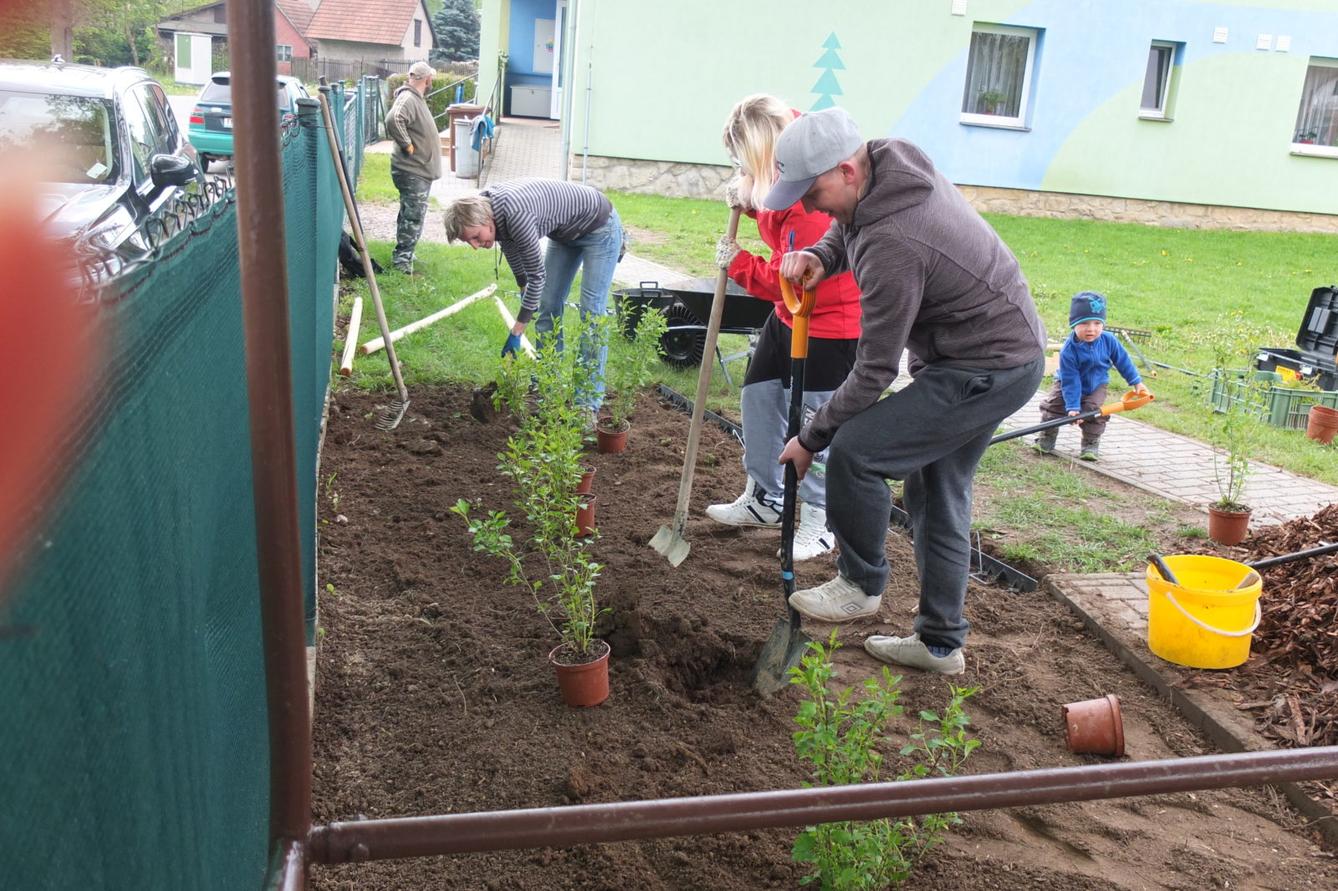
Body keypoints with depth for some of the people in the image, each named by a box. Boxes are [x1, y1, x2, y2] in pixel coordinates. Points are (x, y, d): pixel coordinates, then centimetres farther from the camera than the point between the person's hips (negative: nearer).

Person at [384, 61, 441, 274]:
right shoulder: (408, 98, -18)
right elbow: (393, 119, -36)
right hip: (412, 172, -10)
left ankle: (403, 254, 27)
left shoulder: (416, 98, 15)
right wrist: (406, 145, -26)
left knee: (411, 214, 17)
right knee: (413, 216, -9)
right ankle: (402, 259, -4)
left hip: (420, 170, 10)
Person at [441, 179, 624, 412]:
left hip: (599, 228, -9)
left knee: (591, 313, -11)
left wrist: (516, 332, -21)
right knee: (547, 306, 6)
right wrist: (524, 289, 19)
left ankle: (589, 401, -8)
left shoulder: (516, 215, -37)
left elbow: (537, 276, -27)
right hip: (566, 233, 9)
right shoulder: (485, 205, -13)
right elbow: (509, 243, 8)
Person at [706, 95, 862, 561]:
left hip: (832, 323, -10)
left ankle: (819, 520, 18)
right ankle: (764, 499, 31)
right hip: (790, 314, 10)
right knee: (759, 397, 14)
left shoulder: (813, 198, -31)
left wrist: (736, 262, -11)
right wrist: (749, 200, -4)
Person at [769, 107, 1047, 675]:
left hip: (989, 368, -10)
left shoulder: (891, 245, -30)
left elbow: (874, 372, -23)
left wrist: (811, 438, -11)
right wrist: (819, 257, -5)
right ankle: (940, 643, 26)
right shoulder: (891, 159, -3)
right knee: (937, 490, 14)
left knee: (855, 452, -16)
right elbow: (847, 231, 18)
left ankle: (861, 584, 6)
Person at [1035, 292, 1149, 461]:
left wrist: (1136, 381, 1)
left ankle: (1091, 444, 5)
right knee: (1052, 406, -10)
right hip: (1070, 385, -1)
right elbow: (1070, 381, -27)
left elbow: (1122, 360, -5)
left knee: (1094, 412, -14)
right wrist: (1072, 407, -28)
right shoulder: (1068, 350, -31)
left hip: (1096, 386, 2)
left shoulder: (1108, 340, -22)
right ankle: (1046, 439, 10)